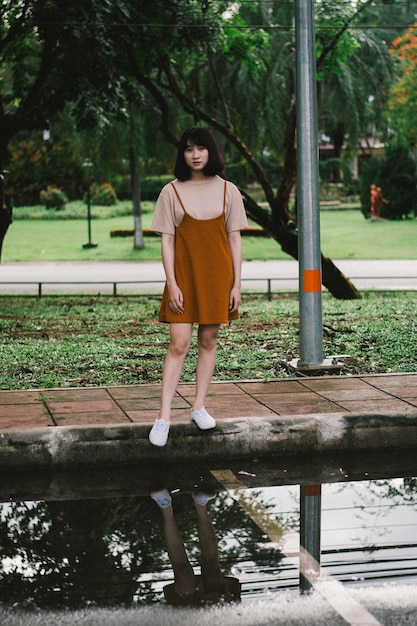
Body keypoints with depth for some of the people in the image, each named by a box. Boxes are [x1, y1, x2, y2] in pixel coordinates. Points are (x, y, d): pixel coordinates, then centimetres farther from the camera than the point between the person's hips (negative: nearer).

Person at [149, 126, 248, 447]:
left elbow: (235, 240, 4)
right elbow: (166, 241, -2)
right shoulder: (172, 192, 0)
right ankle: (164, 417, -6)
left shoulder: (227, 190, 3)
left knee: (209, 341, 7)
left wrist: (236, 284, 0)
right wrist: (172, 283, -9)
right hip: (184, 276, -2)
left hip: (217, 276, 2)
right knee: (179, 344, -7)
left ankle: (199, 406, 17)